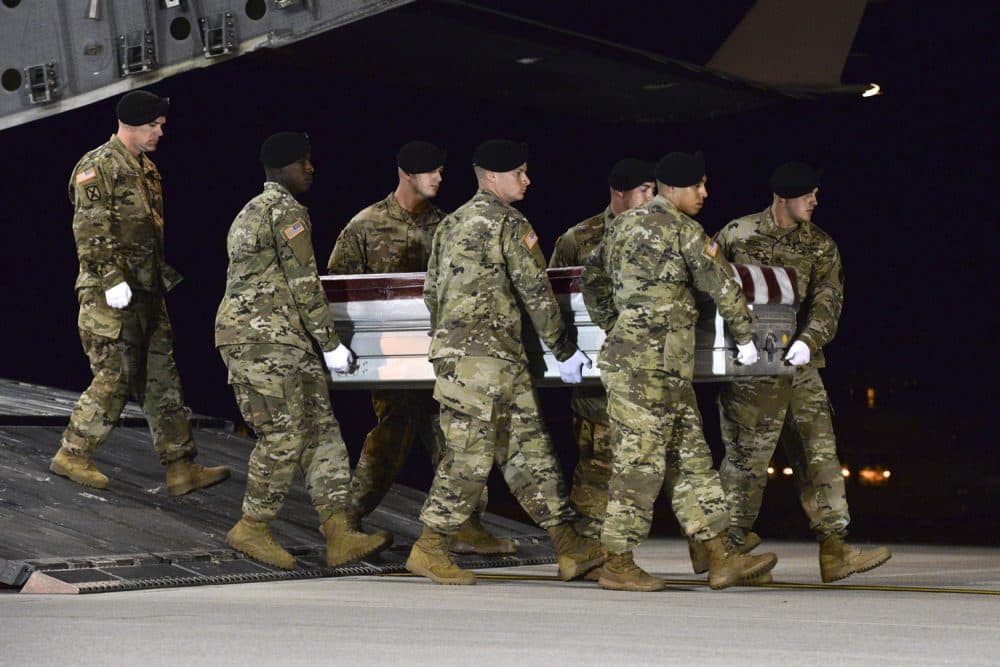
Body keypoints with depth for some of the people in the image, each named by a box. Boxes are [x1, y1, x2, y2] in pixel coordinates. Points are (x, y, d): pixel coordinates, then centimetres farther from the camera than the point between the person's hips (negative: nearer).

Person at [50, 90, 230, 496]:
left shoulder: (146, 168, 17)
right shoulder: (99, 167, -12)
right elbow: (91, 232, -19)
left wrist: (167, 273, 23)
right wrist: (112, 281, -24)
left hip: (147, 291, 9)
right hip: (113, 295, -9)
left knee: (163, 379, 7)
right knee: (115, 378, -5)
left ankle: (181, 467, 8)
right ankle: (72, 455, 11)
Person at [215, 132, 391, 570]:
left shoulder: (252, 211, 23)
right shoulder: (286, 210, -9)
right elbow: (303, 284, -12)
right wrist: (331, 344, -7)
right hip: (264, 339, -10)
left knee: (321, 430, 4)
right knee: (284, 436, -7)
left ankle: (339, 535, 0)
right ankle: (252, 530, 4)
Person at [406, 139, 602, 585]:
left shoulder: (452, 223, 18)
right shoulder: (509, 224, -8)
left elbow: (431, 291, 21)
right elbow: (536, 292, -8)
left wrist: (447, 342, 29)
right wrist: (565, 351, -1)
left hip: (453, 349, 9)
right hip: (487, 356, -9)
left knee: (530, 449, 8)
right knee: (470, 456, -6)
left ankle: (569, 547, 9)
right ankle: (428, 550, -1)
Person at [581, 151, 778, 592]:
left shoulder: (623, 225, 16)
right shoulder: (682, 229, -9)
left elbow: (592, 279, 24)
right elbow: (721, 284, -5)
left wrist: (613, 328, 27)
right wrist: (745, 335, 7)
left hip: (626, 353, 10)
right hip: (651, 364, -10)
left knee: (691, 457, 8)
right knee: (640, 461, -5)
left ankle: (722, 558, 9)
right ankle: (617, 566, 1)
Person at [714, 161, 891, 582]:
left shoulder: (821, 247, 9)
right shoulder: (738, 235, -1)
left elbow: (828, 302, -2)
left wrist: (809, 341, -21)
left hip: (799, 366, 5)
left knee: (820, 453, 1)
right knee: (747, 456, -2)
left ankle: (834, 550, 3)